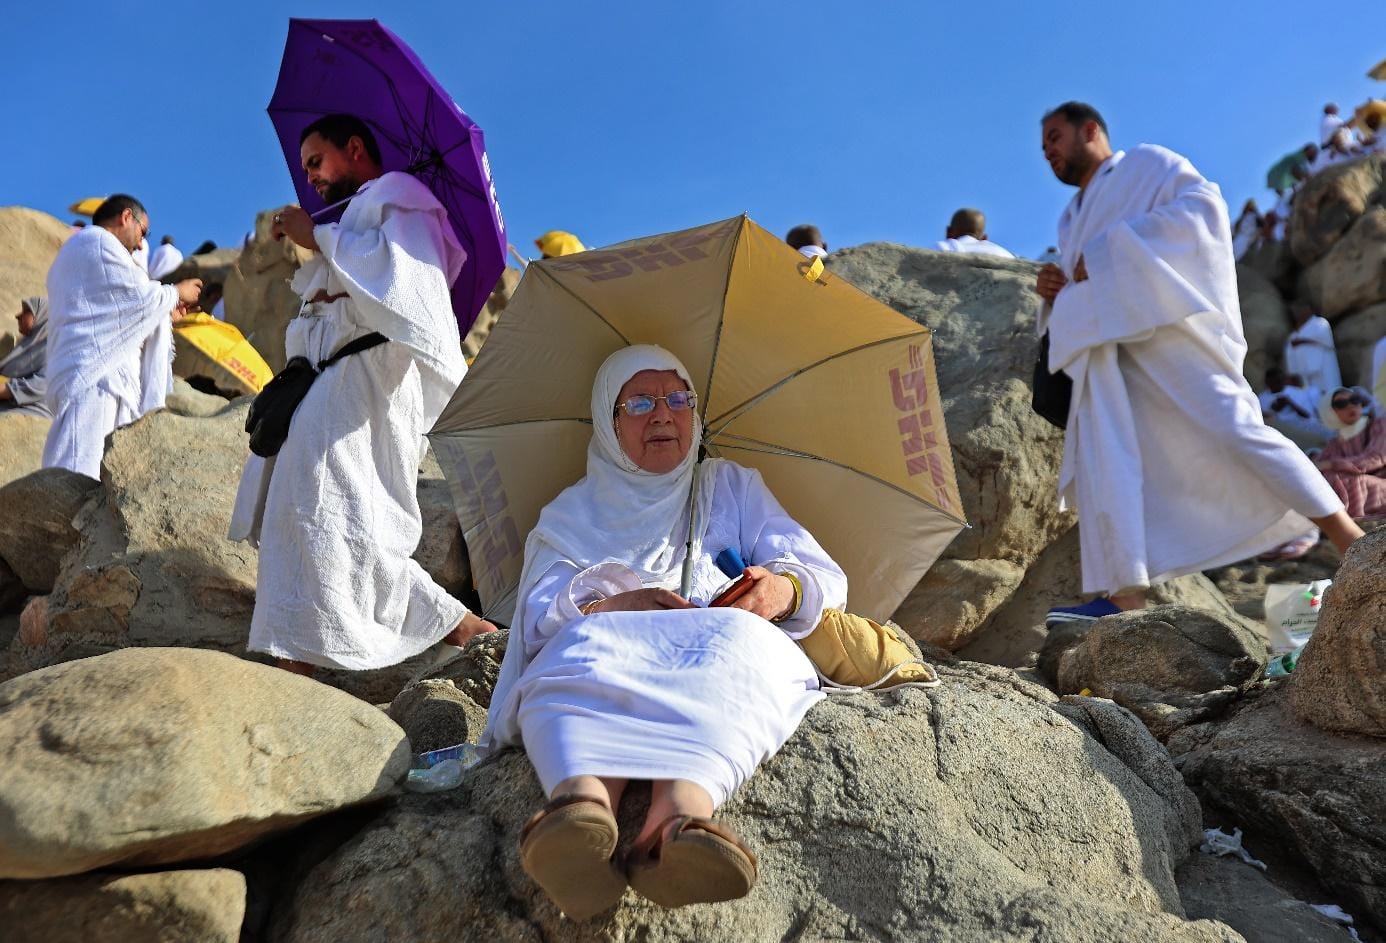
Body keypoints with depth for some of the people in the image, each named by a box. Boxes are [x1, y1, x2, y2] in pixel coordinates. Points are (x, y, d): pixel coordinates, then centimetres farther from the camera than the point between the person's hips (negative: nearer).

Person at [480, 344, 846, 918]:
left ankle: (678, 818, -62)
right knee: (580, 650, -37)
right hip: (607, 645, 0)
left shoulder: (731, 486, 28)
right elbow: (536, 617, 8)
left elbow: (828, 579, 16)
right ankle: (583, 802, -64)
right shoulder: (573, 513, 26)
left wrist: (787, 588, -10)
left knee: (740, 642, -37)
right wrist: (605, 608, -14)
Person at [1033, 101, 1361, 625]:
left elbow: (1204, 206, -9)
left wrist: (1107, 250, -13)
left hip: (1169, 327, -6)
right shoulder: (1072, 218, 30)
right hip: (1107, 351, 7)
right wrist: (1057, 293, 5)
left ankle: (1355, 544, -9)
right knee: (1104, 461, -9)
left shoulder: (1146, 164, 11)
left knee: (1230, 429, -18)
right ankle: (1126, 597, -14)